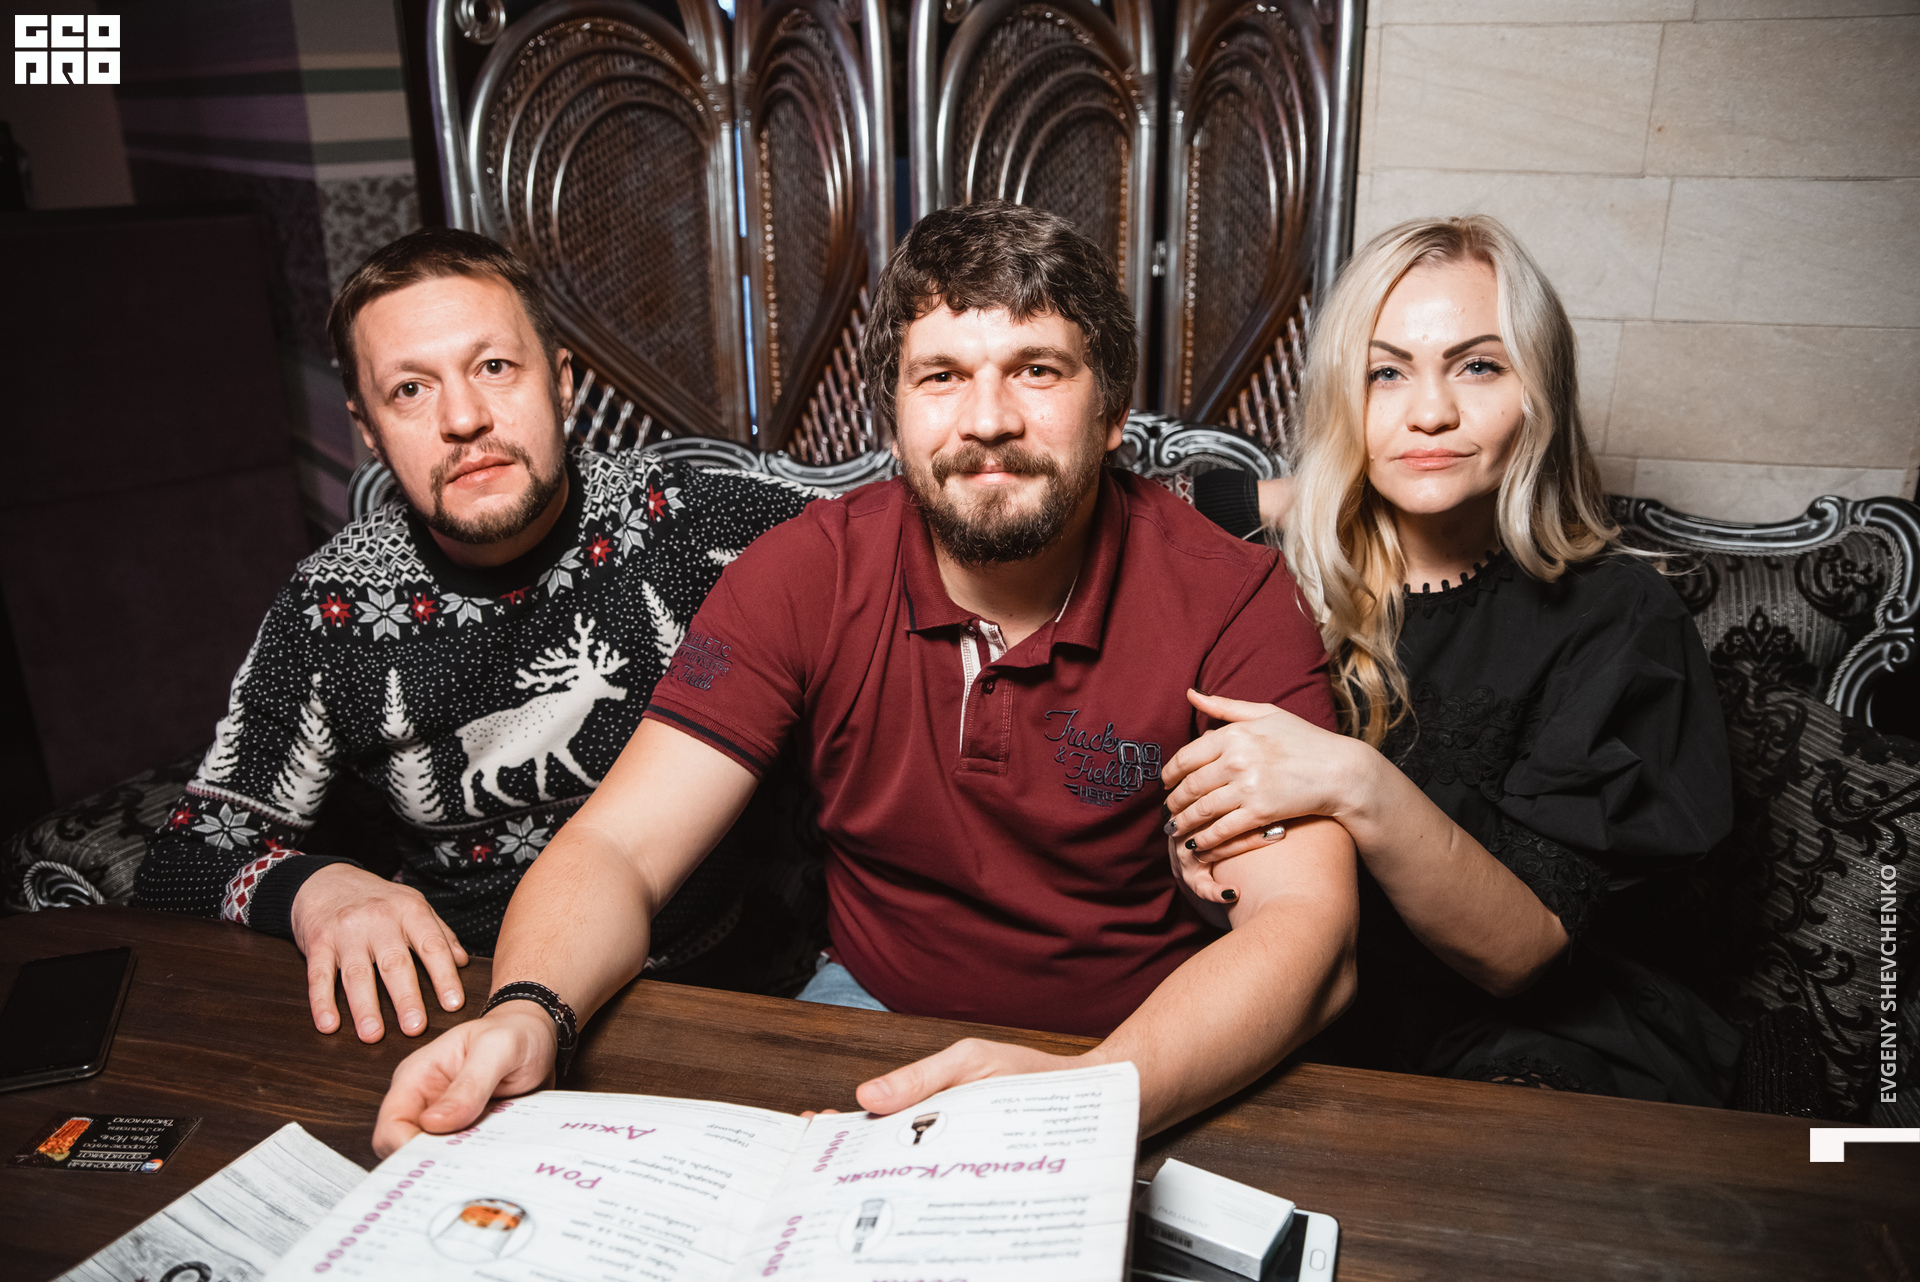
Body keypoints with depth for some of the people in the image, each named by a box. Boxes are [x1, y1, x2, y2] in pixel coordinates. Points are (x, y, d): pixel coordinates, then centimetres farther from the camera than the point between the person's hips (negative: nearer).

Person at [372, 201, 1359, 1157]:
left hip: (1156, 1055, -1)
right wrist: (526, 1014, -34)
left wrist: (1093, 1091, -43)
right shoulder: (806, 574, -9)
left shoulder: (1229, 600, -15)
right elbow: (619, 848, -12)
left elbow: (1308, 926, -24)